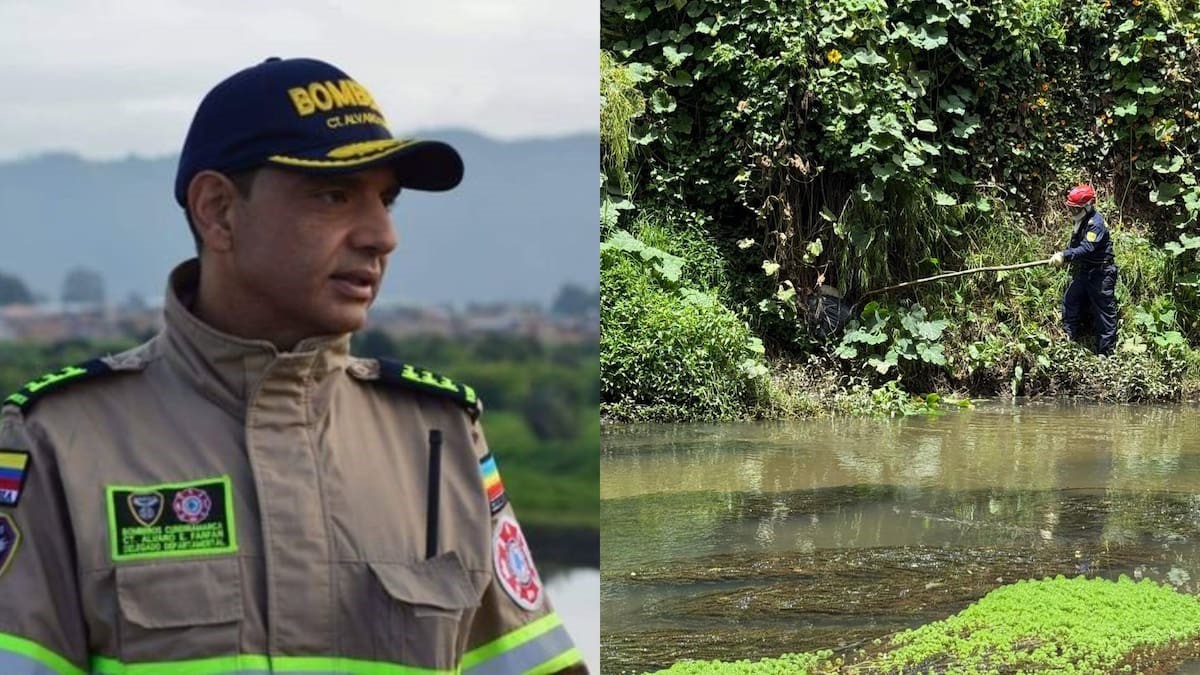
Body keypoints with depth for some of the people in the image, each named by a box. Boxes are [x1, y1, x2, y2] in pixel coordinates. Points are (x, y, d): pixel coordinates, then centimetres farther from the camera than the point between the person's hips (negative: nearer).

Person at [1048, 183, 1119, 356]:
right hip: (1082, 272, 10)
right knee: (1070, 304, 12)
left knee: (1104, 312, -2)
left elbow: (1087, 248, -31)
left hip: (1100, 274, -10)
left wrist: (1065, 256, -34)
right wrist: (1063, 256, -1)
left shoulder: (1095, 223, -21)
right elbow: (1074, 245, 17)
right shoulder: (1081, 222, 9)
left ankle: (1105, 352, 3)